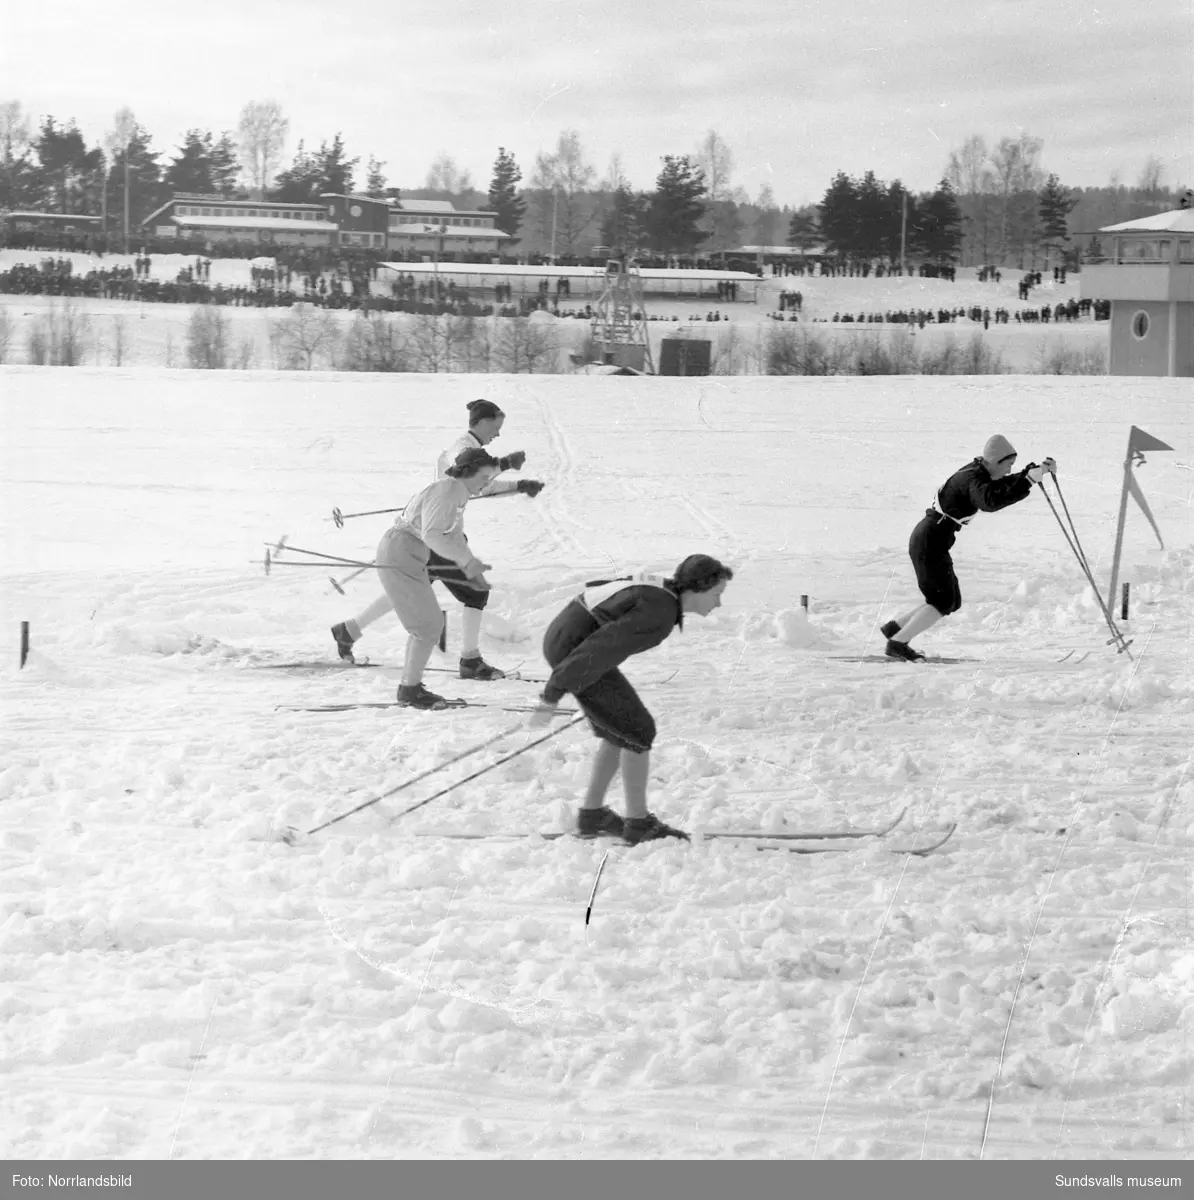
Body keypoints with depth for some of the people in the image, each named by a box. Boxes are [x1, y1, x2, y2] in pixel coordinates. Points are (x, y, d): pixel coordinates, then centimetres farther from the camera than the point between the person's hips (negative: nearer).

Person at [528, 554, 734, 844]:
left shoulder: (662, 589, 8)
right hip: (575, 654, -10)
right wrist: (552, 696, -23)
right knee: (639, 730, -2)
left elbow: (596, 589, 22)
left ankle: (592, 815, 23)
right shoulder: (661, 613, -22)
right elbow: (601, 648, -26)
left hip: (565, 641, 10)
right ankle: (639, 823, 7)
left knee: (620, 732, 18)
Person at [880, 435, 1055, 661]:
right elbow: (990, 502, -40)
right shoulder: (974, 479, -20)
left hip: (930, 541, 10)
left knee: (952, 602, 12)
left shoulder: (978, 472, 9)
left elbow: (1008, 485, 21)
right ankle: (898, 643, -3)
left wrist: (1038, 470, 6)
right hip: (930, 543, -10)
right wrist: (1029, 480, -42)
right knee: (943, 602, -8)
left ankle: (894, 628, 17)